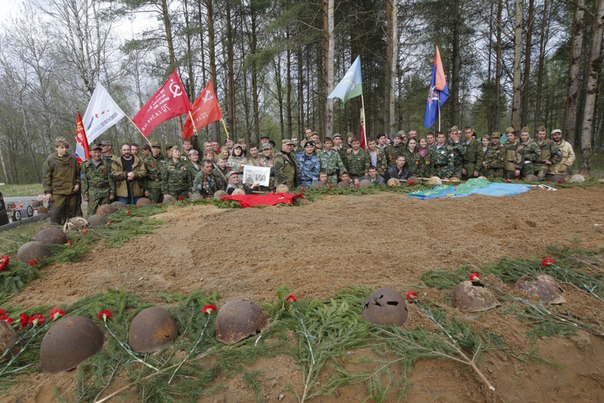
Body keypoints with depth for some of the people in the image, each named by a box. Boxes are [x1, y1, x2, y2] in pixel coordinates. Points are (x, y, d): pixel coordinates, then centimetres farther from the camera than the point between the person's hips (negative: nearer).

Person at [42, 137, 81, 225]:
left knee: (71, 213, 11)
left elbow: (78, 173, 20)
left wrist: (77, 183, 3)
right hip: (57, 193, -4)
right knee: (55, 214, -5)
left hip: (72, 192, 4)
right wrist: (47, 191, -7)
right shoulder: (50, 160, -2)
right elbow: (46, 177, -2)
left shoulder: (73, 159, 9)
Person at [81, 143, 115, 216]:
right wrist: (85, 194, -1)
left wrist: (112, 192, 1)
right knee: (92, 214, -1)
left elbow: (111, 179, 6)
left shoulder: (105, 164, 7)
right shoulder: (86, 165, 6)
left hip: (105, 192, 1)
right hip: (92, 193, -1)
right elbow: (84, 181, 4)